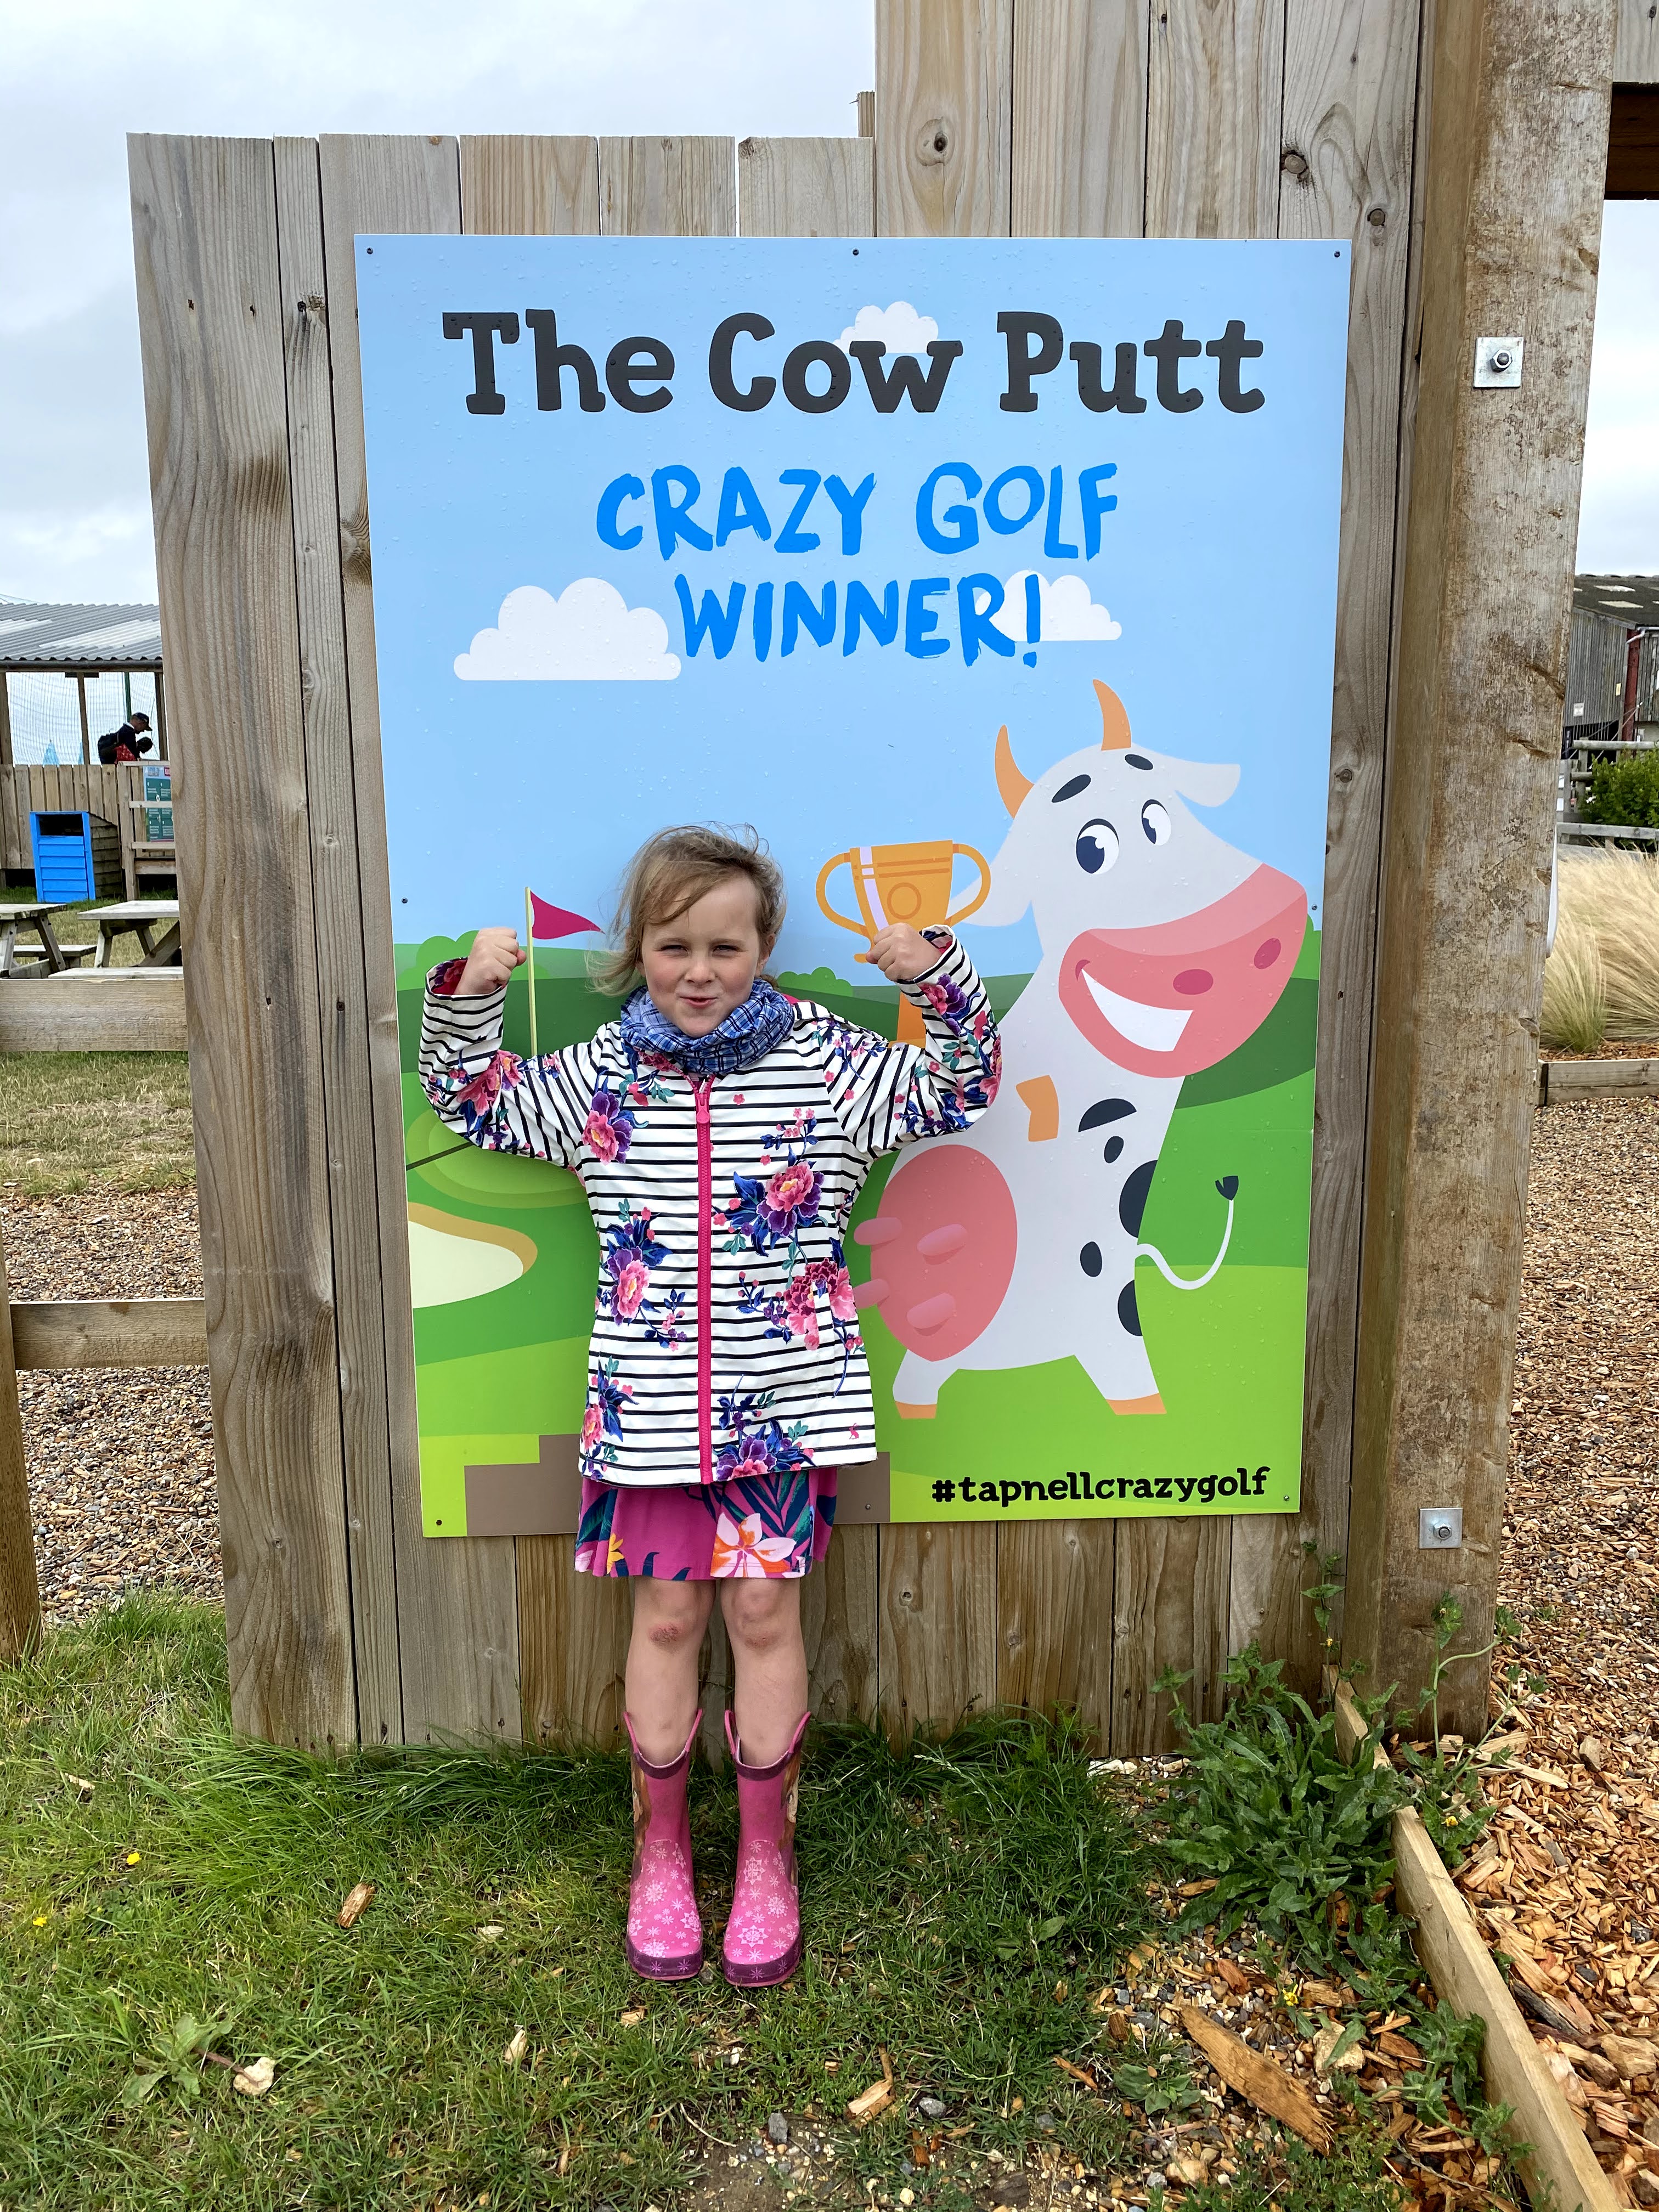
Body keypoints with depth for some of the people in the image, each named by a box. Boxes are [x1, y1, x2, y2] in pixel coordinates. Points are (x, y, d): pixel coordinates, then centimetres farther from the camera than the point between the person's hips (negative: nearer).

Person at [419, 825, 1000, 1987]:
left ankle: (767, 1858, 29)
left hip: (782, 1396, -1)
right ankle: (661, 1853, 32)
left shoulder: (822, 1060, -3)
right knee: (666, 1616, 11)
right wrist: (469, 998, -2)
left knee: (765, 1613, 9)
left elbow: (963, 1088, 3)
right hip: (653, 1401, 1)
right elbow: (475, 1103, 15)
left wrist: (940, 977, -12)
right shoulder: (600, 1075, 1)